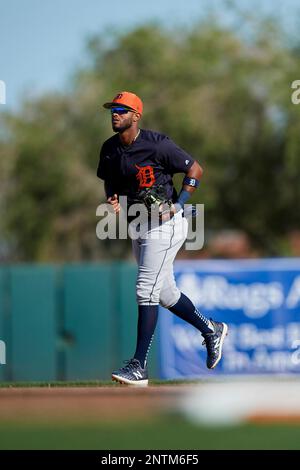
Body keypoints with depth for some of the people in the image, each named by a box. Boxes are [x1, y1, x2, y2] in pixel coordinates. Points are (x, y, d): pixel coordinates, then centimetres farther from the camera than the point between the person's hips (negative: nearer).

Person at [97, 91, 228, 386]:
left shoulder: (156, 144, -17)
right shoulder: (109, 149, 3)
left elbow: (195, 170, -9)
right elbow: (110, 181, 20)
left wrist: (177, 205, -17)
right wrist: (113, 200, -3)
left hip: (165, 225, -8)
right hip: (138, 226, 8)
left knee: (146, 290, -14)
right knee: (164, 292, 16)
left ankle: (139, 367, -15)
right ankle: (211, 330, 38)